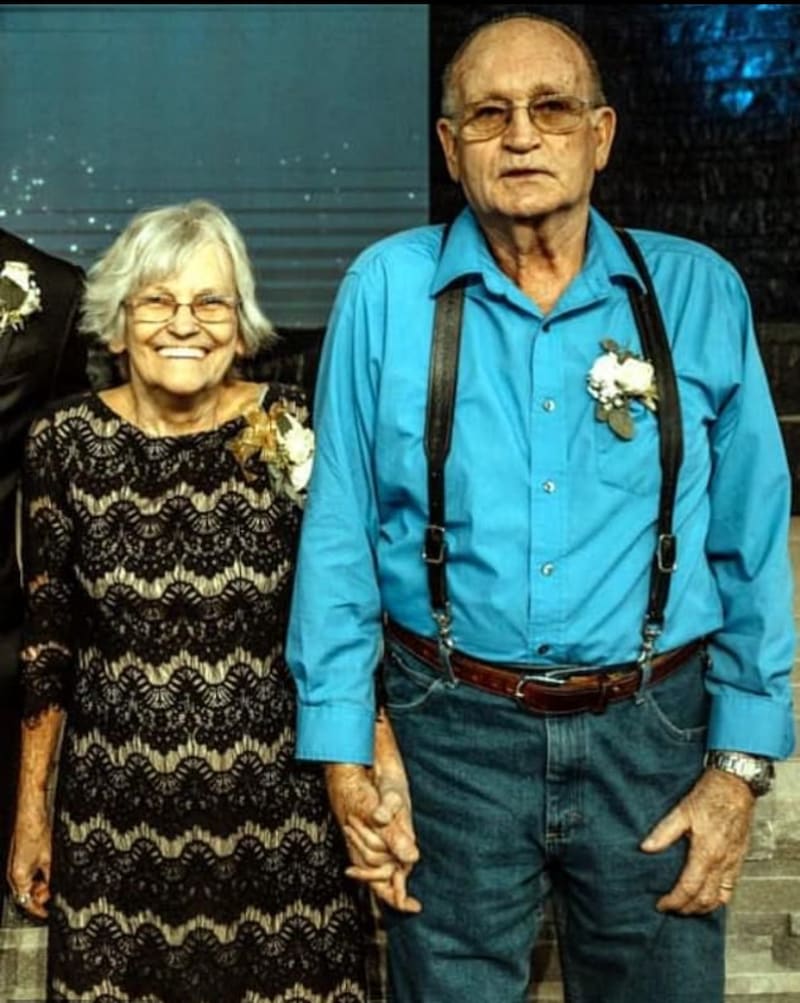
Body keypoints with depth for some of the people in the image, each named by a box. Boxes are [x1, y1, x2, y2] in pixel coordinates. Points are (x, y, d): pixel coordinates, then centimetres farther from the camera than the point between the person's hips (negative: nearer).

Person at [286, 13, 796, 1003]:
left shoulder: (699, 294, -2)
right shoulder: (389, 288, -5)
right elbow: (338, 534, -3)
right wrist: (345, 751, -4)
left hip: (652, 735, 1)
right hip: (452, 734, 0)